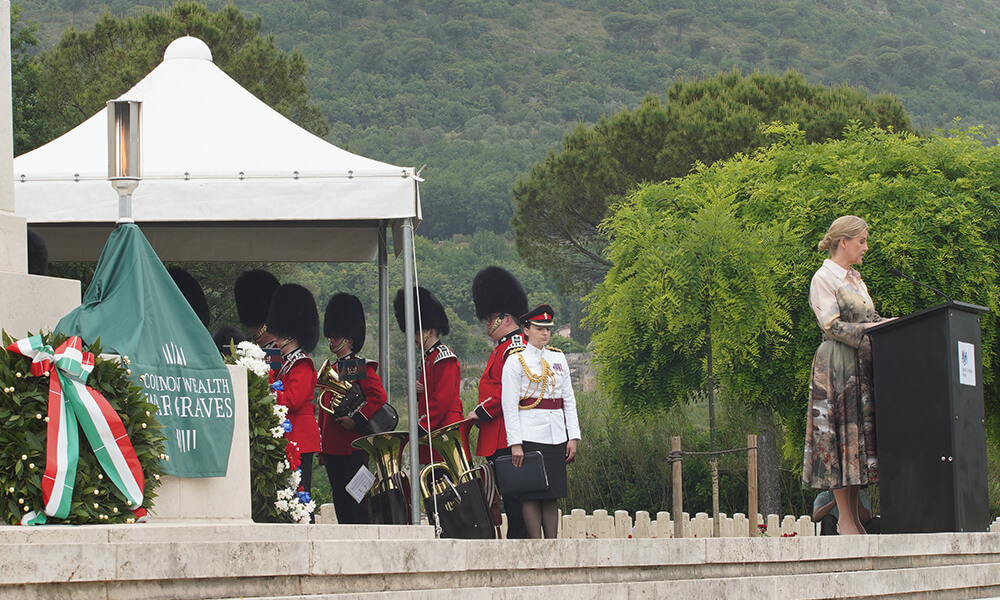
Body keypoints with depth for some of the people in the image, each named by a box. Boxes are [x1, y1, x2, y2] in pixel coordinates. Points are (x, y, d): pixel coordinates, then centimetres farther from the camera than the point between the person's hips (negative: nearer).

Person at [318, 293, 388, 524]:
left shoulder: (362, 368, -5)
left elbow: (378, 396, -17)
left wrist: (356, 419, -25)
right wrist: (322, 447, 17)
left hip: (354, 445, -8)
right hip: (333, 448, 8)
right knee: (340, 499, 8)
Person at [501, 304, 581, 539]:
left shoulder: (558, 358, 12)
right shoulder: (516, 361, -3)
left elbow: (569, 401, 13)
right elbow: (509, 406, -7)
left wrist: (573, 437, 5)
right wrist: (515, 444, -13)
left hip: (556, 437, 5)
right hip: (530, 437, -5)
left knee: (552, 494, 6)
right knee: (531, 495, -4)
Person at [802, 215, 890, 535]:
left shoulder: (855, 279, 20)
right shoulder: (824, 278, -4)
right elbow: (832, 326, -12)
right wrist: (870, 328, -17)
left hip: (862, 365, 8)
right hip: (836, 364, -8)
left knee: (861, 435, 3)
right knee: (841, 434, -9)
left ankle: (854, 515, 3)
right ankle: (845, 517, -9)